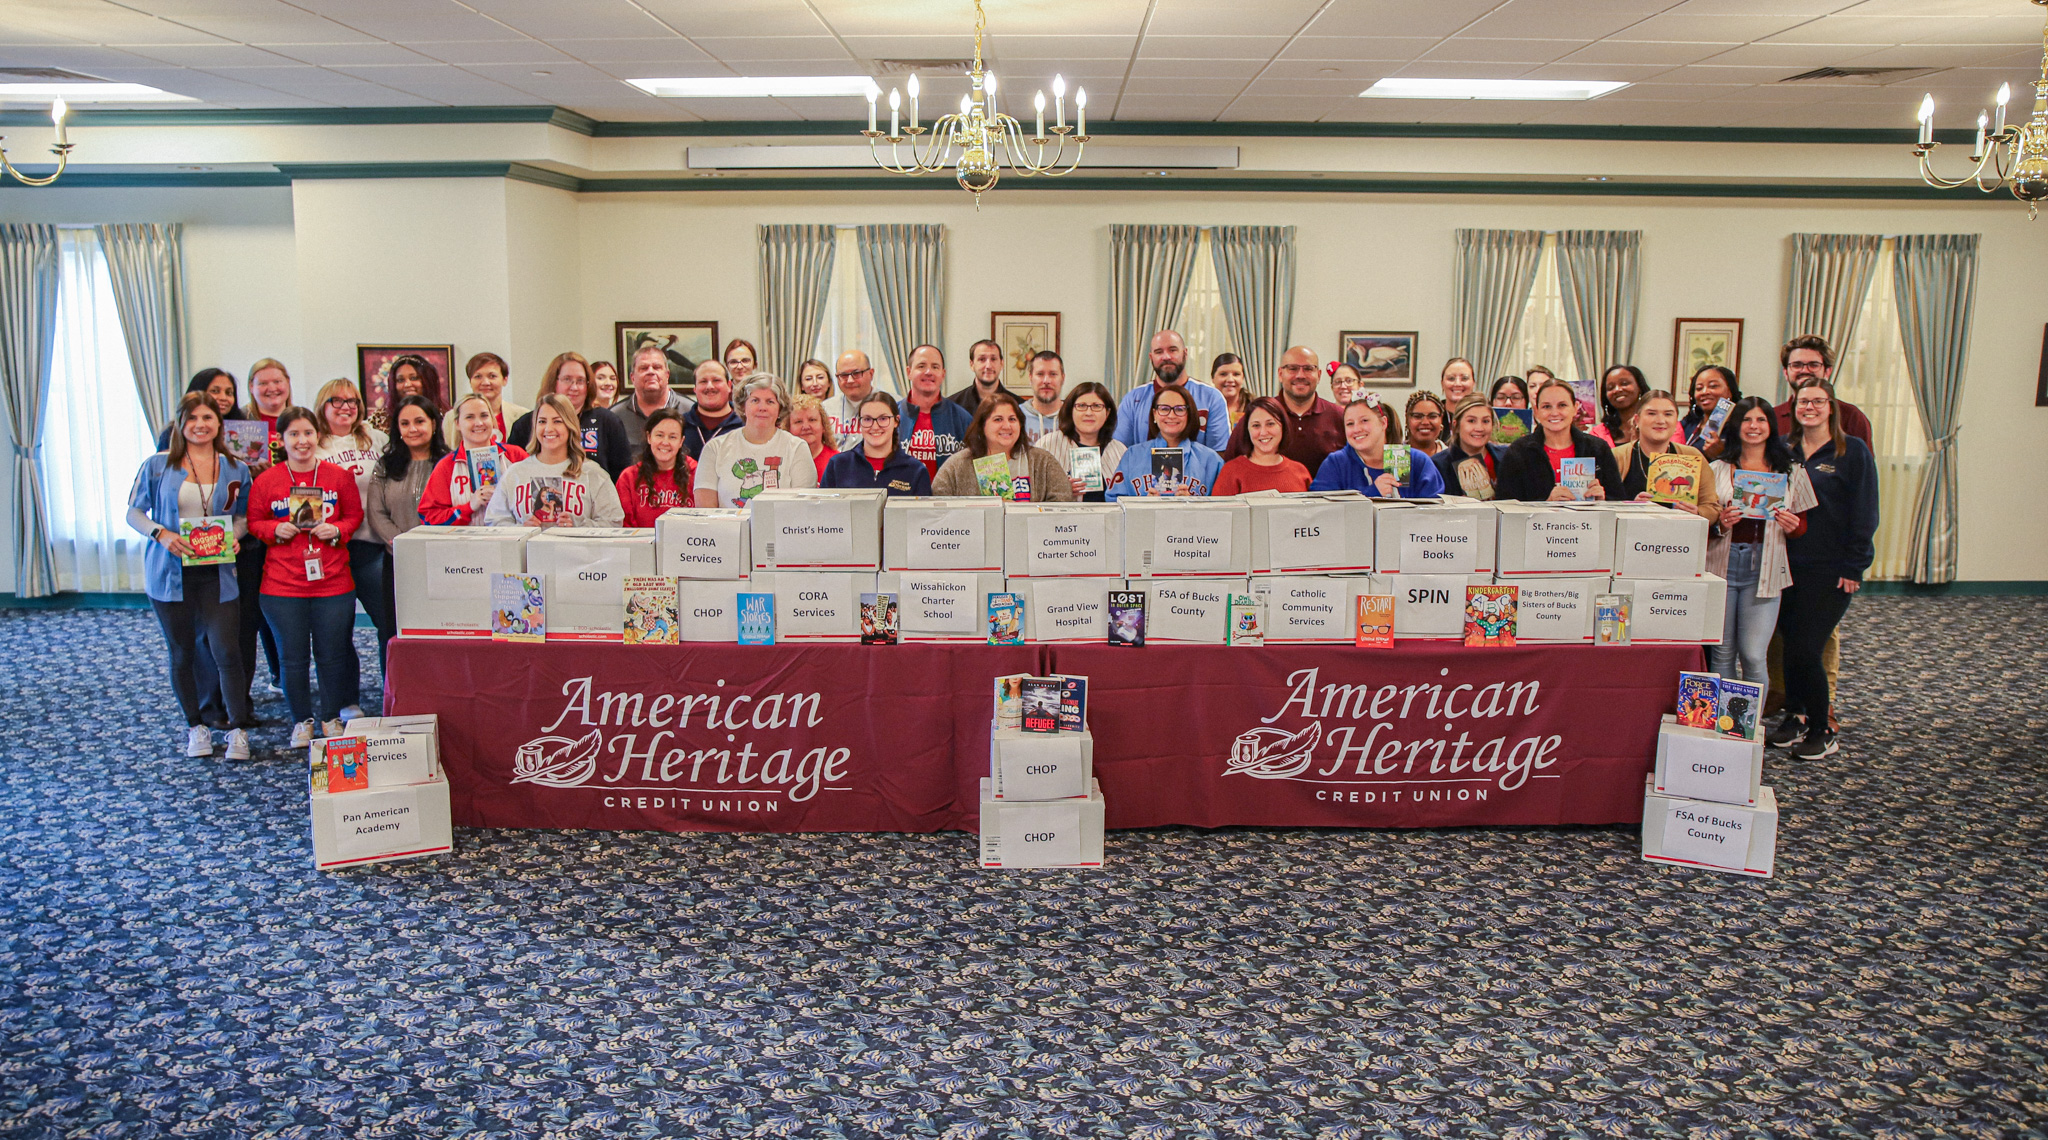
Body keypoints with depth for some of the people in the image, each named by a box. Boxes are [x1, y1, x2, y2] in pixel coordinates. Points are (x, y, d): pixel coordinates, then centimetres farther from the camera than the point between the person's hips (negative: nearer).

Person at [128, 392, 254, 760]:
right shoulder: (158, 465, 0)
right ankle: (196, 726, 24)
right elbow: (134, 512, 3)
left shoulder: (235, 469, 6)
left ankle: (238, 729, 4)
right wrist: (161, 534, -15)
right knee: (182, 653, 9)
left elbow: (244, 515, 14)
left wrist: (234, 534, -8)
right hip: (170, 571, 0)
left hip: (217, 573, 0)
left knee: (227, 650, -8)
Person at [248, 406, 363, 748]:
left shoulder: (339, 476, 2)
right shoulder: (265, 481, 0)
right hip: (282, 587, 0)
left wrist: (337, 530, -10)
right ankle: (302, 720, 23)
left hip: (333, 582, 0)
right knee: (293, 657, 7)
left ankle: (331, 718, 25)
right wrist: (275, 530, -12)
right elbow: (254, 522, 8)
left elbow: (355, 515, 10)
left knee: (332, 655, 8)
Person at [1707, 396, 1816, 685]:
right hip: (1721, 565, 0)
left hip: (1764, 569, 0)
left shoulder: (1791, 472, 11)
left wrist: (1792, 526, -7)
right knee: (1722, 653, 3)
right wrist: (1720, 523, -12)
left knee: (1754, 656, -7)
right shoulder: (1719, 469, 9)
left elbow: (1802, 524, 16)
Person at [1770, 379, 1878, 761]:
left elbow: (1864, 513, -6)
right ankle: (1795, 717, 24)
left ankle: (1821, 732, 7)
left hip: (1830, 569, -5)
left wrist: (1853, 566, -11)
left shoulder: (1853, 451, -4)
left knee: (1804, 650, -8)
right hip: (1790, 564, 5)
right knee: (1791, 644, 8)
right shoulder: (1786, 450, 11)